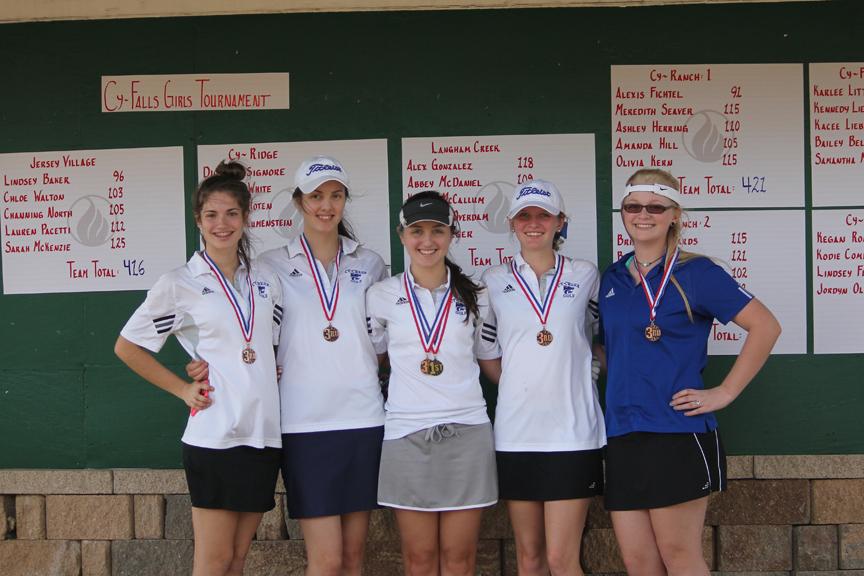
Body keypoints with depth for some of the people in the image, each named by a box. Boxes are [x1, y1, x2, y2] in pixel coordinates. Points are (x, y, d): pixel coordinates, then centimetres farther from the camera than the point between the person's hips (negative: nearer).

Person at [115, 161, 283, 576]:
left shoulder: (264, 279, 12)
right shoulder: (179, 284, -2)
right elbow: (127, 347, 3)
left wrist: (276, 371, 7)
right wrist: (182, 389, -2)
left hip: (264, 433, 5)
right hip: (214, 435, -5)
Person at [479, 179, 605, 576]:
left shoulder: (585, 276, 5)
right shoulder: (493, 282, 6)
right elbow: (484, 353, 12)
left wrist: (577, 377, 2)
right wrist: (518, 383, 2)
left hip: (573, 432, -1)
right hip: (515, 434, 2)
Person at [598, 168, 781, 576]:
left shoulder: (695, 273, -4)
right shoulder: (612, 278, 14)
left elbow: (765, 326, -7)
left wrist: (725, 392, -9)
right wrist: (621, 386, 13)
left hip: (677, 434, -6)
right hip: (622, 435, 6)